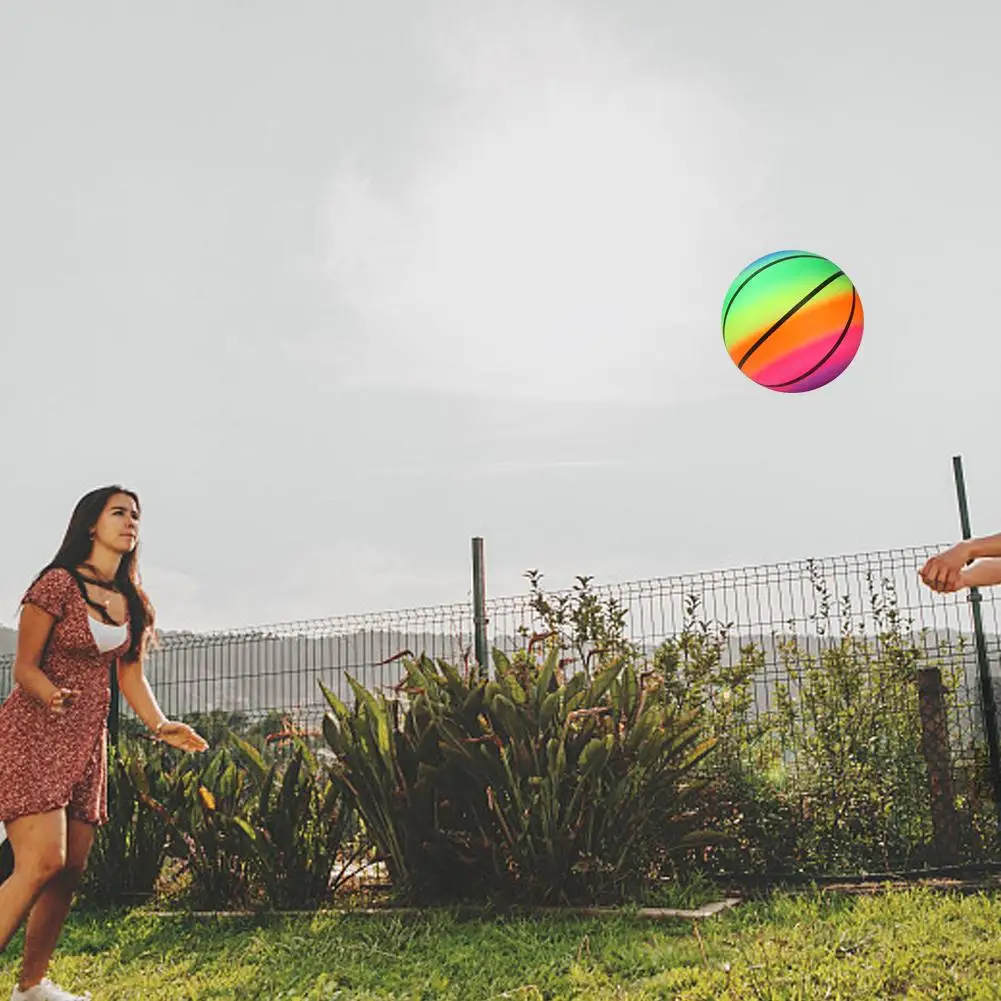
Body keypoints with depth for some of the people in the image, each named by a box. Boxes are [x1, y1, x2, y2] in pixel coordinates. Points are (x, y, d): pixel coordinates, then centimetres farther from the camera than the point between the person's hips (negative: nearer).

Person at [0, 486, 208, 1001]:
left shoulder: (131, 602, 10)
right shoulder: (58, 583, -10)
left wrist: (160, 725, -3)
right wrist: (54, 696, -30)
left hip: (86, 742, 7)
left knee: (71, 869, 8)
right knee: (41, 863, -18)